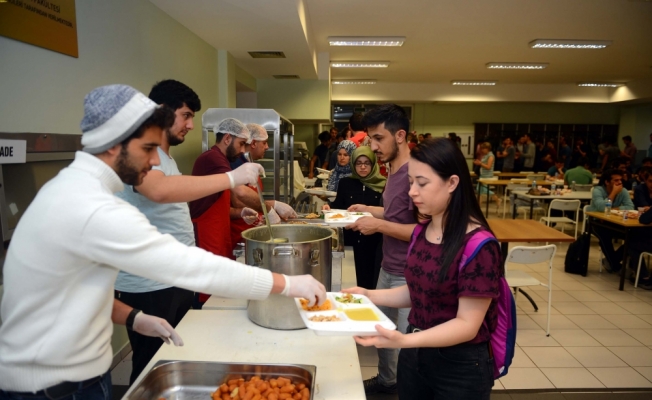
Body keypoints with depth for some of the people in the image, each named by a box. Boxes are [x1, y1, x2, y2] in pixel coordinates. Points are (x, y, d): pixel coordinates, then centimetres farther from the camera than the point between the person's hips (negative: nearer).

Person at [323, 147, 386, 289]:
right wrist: (329, 206, -11)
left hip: (375, 238, -2)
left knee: (374, 276, 3)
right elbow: (339, 204, 9)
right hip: (355, 236, 2)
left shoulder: (383, 184, -3)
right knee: (361, 274, 14)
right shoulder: (346, 183, 3)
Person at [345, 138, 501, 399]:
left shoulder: (479, 246, -22)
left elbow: (467, 323, -21)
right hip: (414, 356, 6)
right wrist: (370, 295, -5)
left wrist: (404, 340, -33)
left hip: (461, 368, -6)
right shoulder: (422, 233, -1)